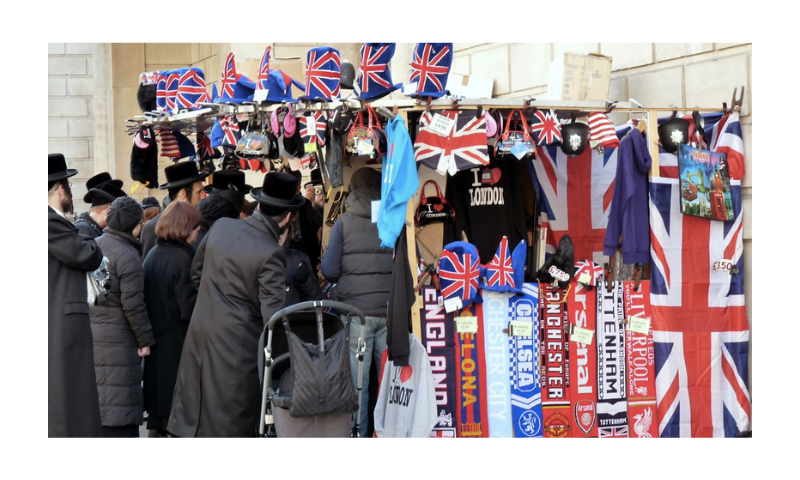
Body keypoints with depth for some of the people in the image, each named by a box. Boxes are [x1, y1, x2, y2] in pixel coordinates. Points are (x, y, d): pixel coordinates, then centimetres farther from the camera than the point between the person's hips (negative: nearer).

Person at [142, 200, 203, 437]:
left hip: (156, 338, 8)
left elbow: (145, 297, 11)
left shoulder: (152, 254, 7)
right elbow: (189, 307, -20)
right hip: (178, 343, -8)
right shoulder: (182, 258, -17)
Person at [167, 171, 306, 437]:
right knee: (231, 423, 3)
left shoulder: (220, 226, 2)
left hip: (200, 330, 7)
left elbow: (196, 271, 16)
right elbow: (273, 312, -20)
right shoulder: (271, 253, -18)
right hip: (237, 340, -7)